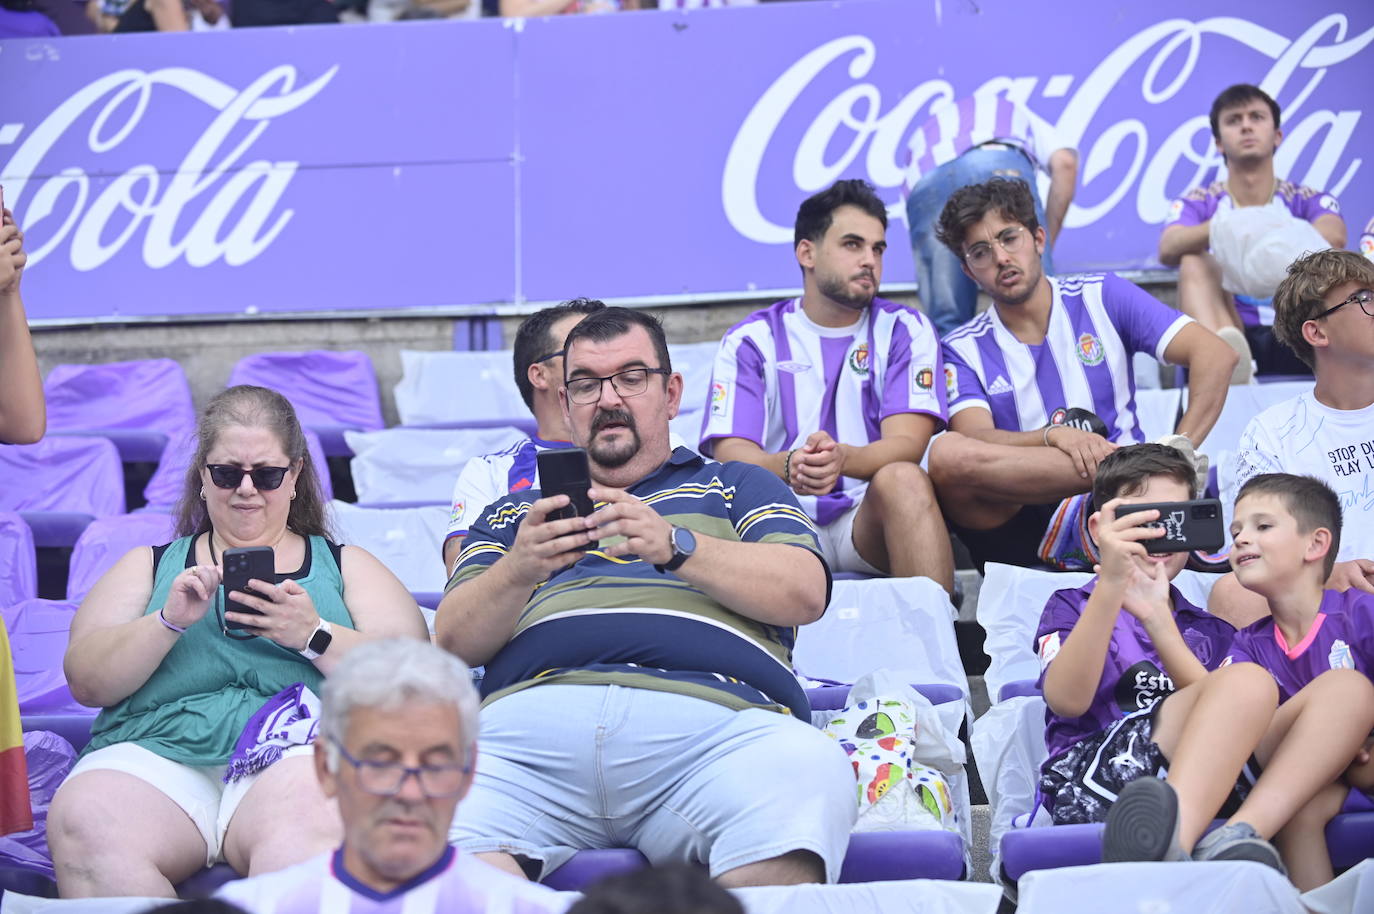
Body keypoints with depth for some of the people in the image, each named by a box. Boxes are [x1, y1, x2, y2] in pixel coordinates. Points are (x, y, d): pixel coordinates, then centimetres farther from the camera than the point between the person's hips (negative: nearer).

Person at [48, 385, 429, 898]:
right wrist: (169, 621, -4)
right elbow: (86, 681, 12)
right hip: (155, 751, 2)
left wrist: (316, 635, -8)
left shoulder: (346, 566, 24)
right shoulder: (150, 566, 27)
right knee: (82, 823, -34)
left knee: (306, 817, -41)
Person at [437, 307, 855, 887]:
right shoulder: (516, 513, 33)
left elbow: (805, 593, 9)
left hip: (704, 714, 0)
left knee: (808, 769, -37)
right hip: (530, 713, 1)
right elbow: (455, 640, 17)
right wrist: (518, 570, -5)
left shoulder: (738, 487, 29)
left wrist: (674, 546, -7)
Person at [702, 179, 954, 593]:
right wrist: (788, 466, -31)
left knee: (903, 479, -33)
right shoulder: (750, 340, 7)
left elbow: (907, 443, -8)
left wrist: (842, 458, -31)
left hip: (872, 516, 1)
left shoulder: (904, 330, 7)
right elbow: (731, 454, -6)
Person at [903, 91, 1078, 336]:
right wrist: (1046, 242, 21)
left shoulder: (924, 135, 46)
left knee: (945, 321, 9)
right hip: (999, 168, -2)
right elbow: (1064, 163, 18)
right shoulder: (1016, 114, 42)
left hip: (927, 186, 2)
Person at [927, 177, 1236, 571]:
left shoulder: (1101, 298, 11)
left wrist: (1180, 449, -17)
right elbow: (977, 441, -7)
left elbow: (1215, 354, 0)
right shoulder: (964, 349, 12)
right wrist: (1054, 436, -28)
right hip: (1020, 533, 3)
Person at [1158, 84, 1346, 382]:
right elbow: (1168, 250, -12)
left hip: (1297, 344, 0)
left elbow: (1335, 238, -15)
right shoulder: (1199, 204, 11)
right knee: (1195, 261, -23)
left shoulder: (1307, 201, 11)